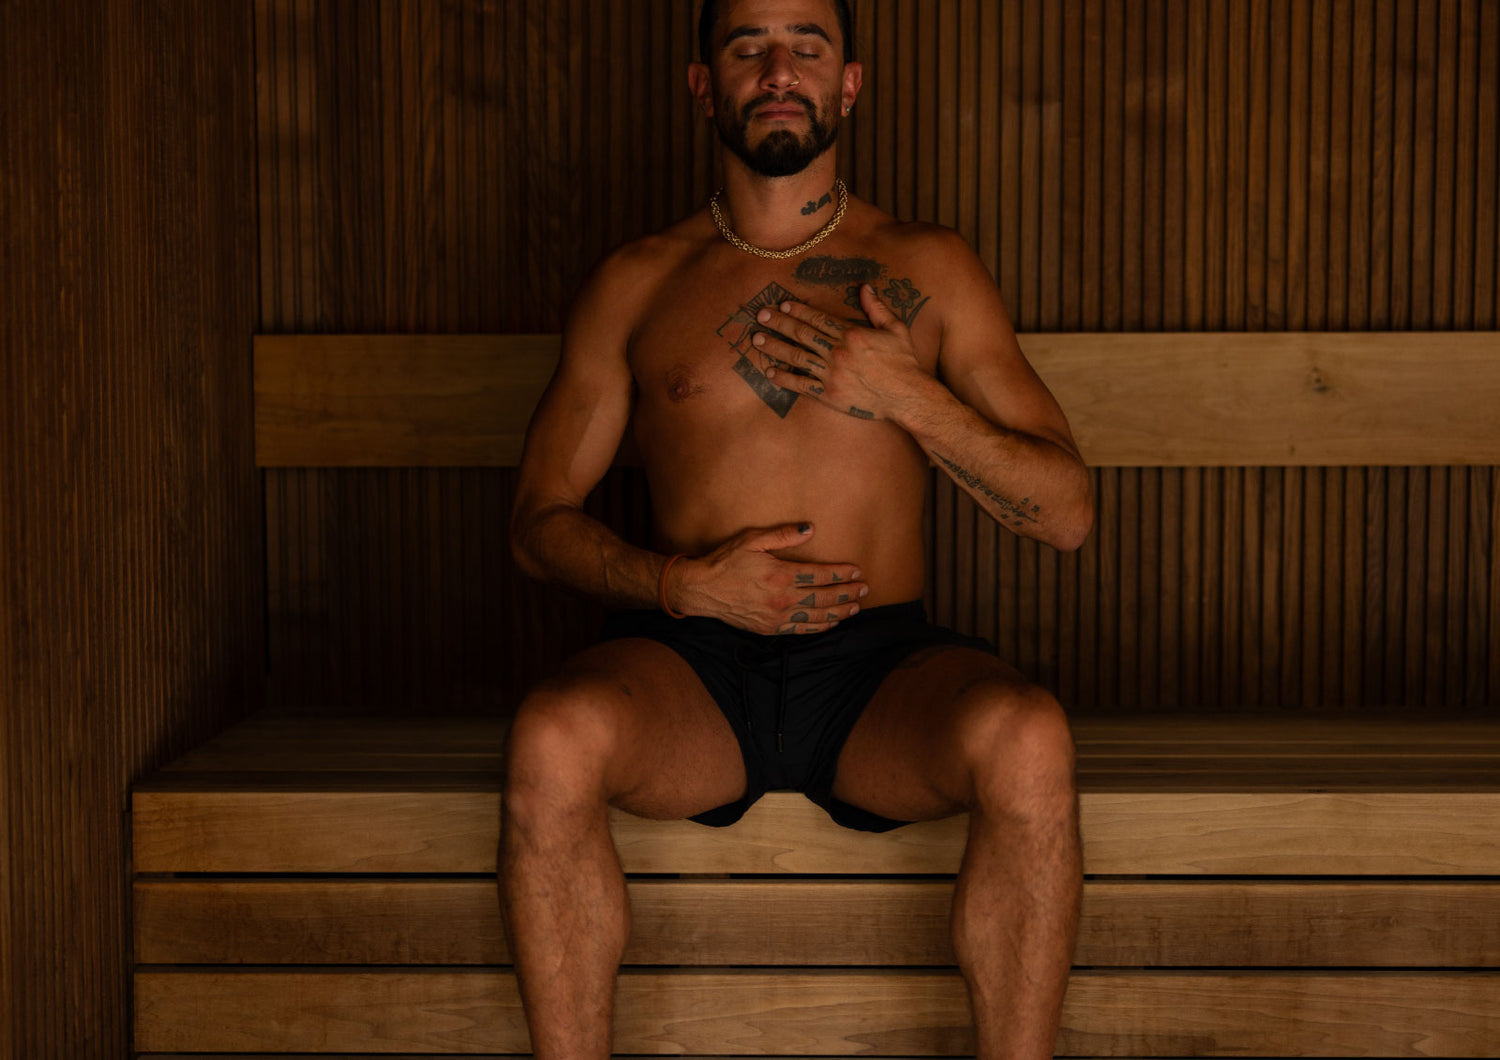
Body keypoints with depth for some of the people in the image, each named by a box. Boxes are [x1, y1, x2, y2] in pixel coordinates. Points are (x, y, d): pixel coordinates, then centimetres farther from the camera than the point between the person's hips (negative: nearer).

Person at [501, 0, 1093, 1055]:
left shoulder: (930, 269, 12)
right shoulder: (636, 284, 13)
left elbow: (1067, 512, 8)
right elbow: (541, 517, 12)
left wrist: (908, 394, -6)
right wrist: (685, 582, -7)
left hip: (880, 663, 0)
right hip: (692, 655, 0)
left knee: (1028, 741, -34)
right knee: (553, 737, -34)